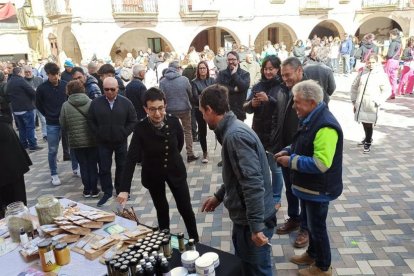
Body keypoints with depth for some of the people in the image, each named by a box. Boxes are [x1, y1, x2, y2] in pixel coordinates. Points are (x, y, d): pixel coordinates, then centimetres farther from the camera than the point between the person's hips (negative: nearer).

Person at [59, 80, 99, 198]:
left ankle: (87, 190, 18)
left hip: (76, 141, 0)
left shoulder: (65, 105, -8)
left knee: (83, 166, 12)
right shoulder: (91, 103, -8)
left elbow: (63, 125, -2)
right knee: (93, 165, 11)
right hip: (93, 140, 0)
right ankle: (94, 190, 17)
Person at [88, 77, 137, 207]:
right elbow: (91, 121, 4)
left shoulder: (126, 102, -6)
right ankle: (107, 192, 21)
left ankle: (121, 190, 30)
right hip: (103, 142, 0)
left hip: (121, 142, 0)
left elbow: (133, 121, -1)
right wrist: (98, 134, -3)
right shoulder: (96, 103, -4)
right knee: (104, 168, 6)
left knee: (122, 166, 13)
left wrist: (124, 134, -7)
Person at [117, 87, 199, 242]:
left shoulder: (174, 122, -18)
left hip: (175, 171, 1)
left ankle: (195, 241, 28)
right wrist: (125, 189, -34)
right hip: (153, 175, -1)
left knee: (186, 208, 7)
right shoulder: (141, 129, -23)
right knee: (162, 210, 13)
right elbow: (131, 159, -27)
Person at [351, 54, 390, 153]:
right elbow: (354, 87, 13)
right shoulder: (362, 73, 6)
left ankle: (368, 143, 12)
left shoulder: (381, 75, -4)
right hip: (360, 104, 4)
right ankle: (367, 138, 37)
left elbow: (387, 90, -3)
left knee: (369, 123, -3)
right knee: (364, 122, 15)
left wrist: (378, 102, -11)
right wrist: (354, 100, 10)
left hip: (371, 105, -4)